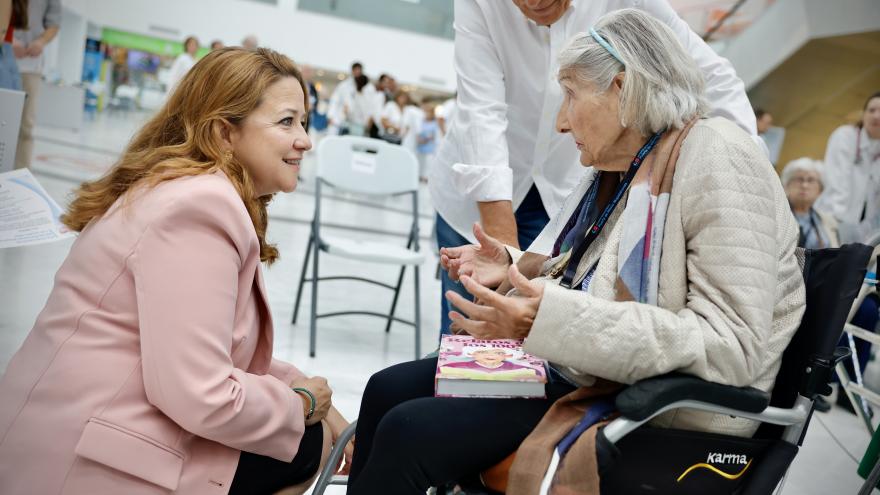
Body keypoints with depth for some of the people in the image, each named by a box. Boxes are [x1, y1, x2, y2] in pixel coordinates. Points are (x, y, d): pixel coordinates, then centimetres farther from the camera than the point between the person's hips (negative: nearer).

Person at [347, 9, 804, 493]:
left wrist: (551, 321, -31)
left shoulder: (716, 162, -17)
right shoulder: (622, 167, 11)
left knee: (409, 432, -17)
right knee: (388, 391, 4)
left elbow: (731, 348, -26)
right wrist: (512, 267, 3)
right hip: (583, 371, 9)